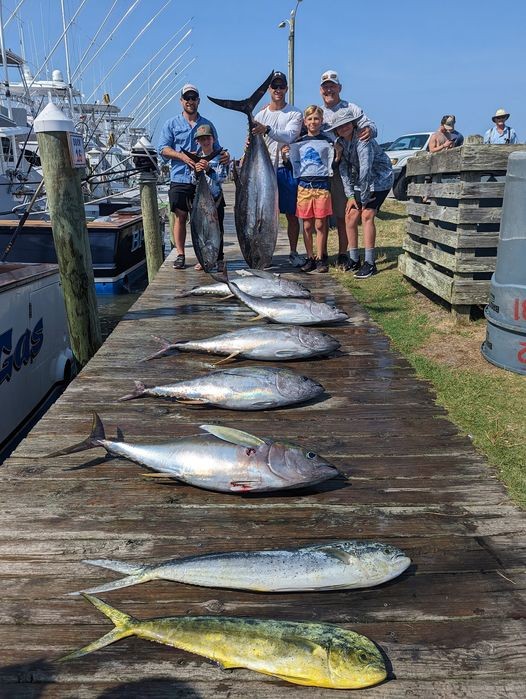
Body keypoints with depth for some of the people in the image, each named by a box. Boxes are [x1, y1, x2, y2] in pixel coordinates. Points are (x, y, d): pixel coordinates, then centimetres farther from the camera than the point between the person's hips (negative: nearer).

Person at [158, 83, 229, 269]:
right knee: (180, 216, -3)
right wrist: (182, 156, -15)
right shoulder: (172, 124, 11)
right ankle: (180, 255, 2)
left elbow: (216, 149, 15)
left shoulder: (208, 125, 16)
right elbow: (163, 148, 2)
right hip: (179, 178, -1)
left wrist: (224, 155, -10)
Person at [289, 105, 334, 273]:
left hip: (322, 185, -2)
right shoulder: (298, 142, 11)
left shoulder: (327, 141, 7)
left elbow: (331, 163, 9)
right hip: (304, 185, 2)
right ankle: (310, 258, 11)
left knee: (320, 225, -2)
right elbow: (293, 162, 15)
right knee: (307, 225, 3)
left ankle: (321, 259, 4)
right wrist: (298, 177, 3)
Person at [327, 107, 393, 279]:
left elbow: (365, 169, -28)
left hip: (380, 179, -7)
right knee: (350, 216, 0)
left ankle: (369, 263, -14)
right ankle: (354, 260, 11)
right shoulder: (341, 142, 0)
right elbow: (344, 169, 1)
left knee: (367, 216, -17)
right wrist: (350, 196, -5)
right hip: (360, 181, 7)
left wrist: (364, 198, -23)